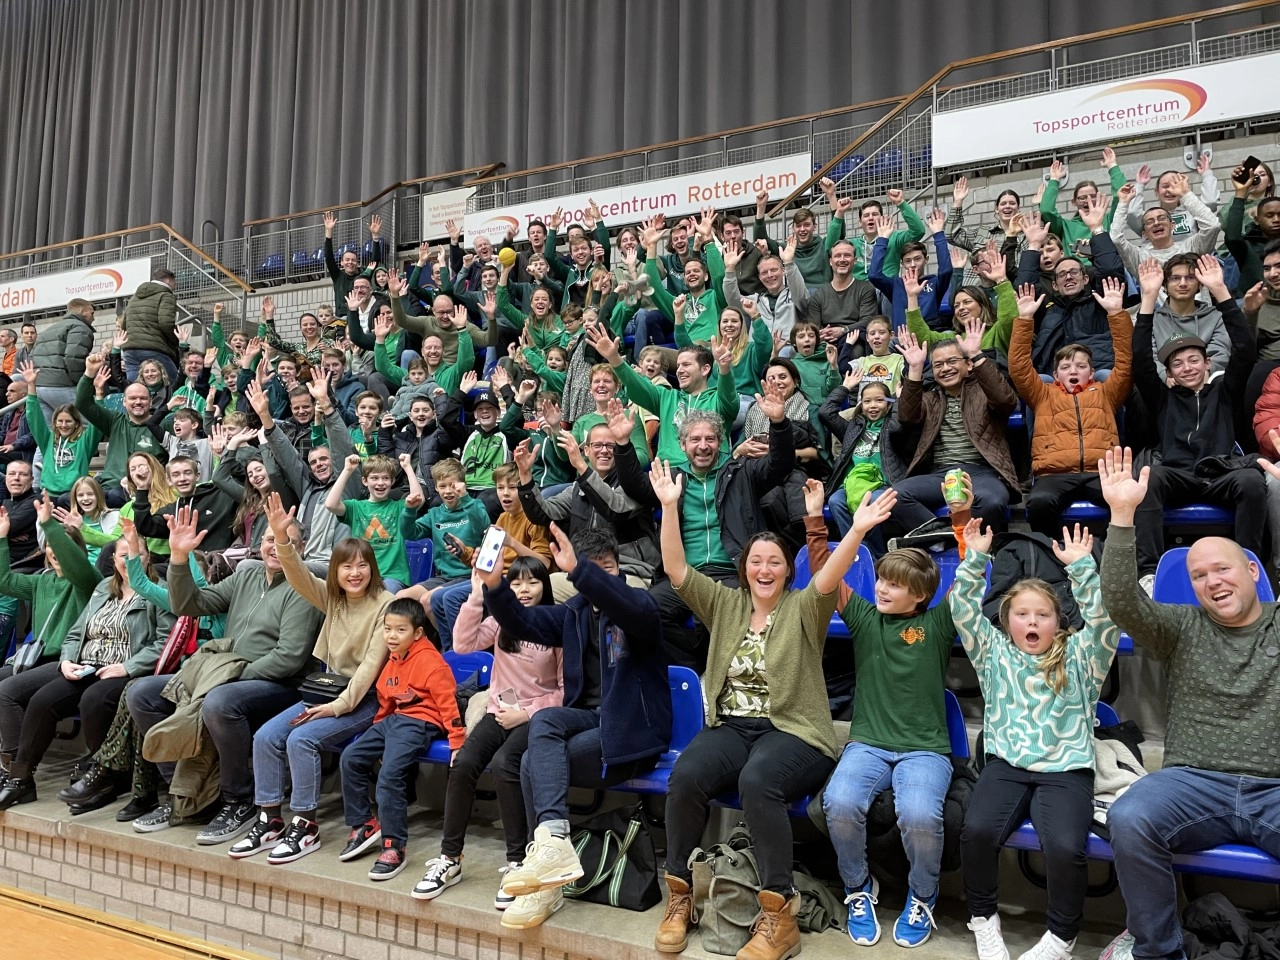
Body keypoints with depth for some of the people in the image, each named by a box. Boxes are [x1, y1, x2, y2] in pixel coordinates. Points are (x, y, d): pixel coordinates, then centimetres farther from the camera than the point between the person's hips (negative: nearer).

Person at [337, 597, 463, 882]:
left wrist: (457, 741, -19)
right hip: (393, 719, 9)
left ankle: (394, 847, -13)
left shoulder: (429, 660, -13)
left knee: (390, 775, -24)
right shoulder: (392, 661, 15)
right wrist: (377, 728, 23)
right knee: (351, 758, -1)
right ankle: (364, 825, 12)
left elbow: (447, 701, -16)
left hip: (419, 723, -9)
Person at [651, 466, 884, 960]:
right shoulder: (725, 604, 12)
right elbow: (675, 569, 3)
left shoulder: (803, 609, 3)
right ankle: (679, 895, -9)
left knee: (757, 781, -36)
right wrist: (669, 506, -7)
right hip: (730, 727, 3)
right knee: (685, 776, -28)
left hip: (793, 732, -3)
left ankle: (779, 915, -25)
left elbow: (829, 577, -17)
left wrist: (858, 530, -33)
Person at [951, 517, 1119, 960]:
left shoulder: (1078, 658, 13)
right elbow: (963, 607, 7)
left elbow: (1103, 616, -2)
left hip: (1066, 769, -1)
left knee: (1065, 847, -27)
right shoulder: (994, 653, 15)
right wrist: (975, 557, -1)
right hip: (1005, 765, 1)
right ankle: (983, 918, 1)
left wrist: (1081, 566, -8)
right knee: (977, 831, -26)